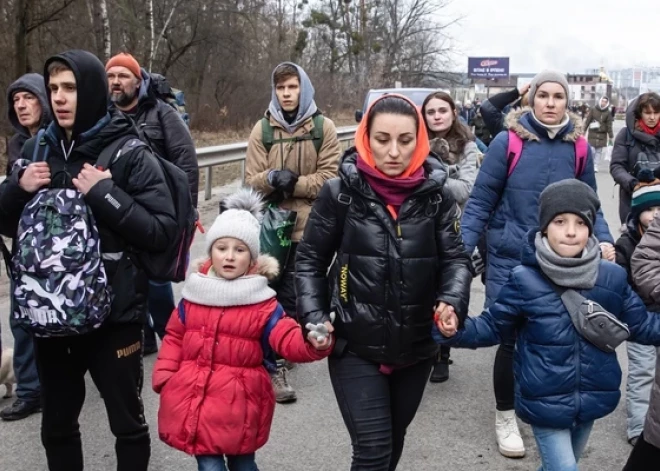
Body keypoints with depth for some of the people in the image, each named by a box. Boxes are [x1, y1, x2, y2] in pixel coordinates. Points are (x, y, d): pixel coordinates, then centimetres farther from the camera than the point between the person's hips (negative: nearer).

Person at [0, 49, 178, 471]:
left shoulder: (130, 153, -9)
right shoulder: (38, 149, 5)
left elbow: (162, 232, -15)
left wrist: (103, 194, -22)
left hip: (113, 311, -4)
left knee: (127, 423, 12)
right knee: (56, 425, 18)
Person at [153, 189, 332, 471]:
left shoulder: (262, 302, -6)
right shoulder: (193, 295, 4)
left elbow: (288, 339, -15)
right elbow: (175, 336, 13)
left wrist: (312, 343, -37)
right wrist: (164, 376, 1)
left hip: (238, 402, -2)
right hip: (193, 398, 2)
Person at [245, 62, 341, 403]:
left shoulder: (324, 127, 1)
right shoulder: (262, 129, 6)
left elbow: (330, 178, -5)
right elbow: (252, 180, 1)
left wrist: (292, 183, -11)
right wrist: (272, 178, -19)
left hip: (308, 226, -1)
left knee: (290, 296, 2)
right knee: (276, 294, 5)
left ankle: (278, 358, 19)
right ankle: (278, 363, 12)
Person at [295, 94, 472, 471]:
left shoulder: (436, 195, -4)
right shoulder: (341, 193, -8)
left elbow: (455, 257, -1)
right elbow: (310, 261, 0)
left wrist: (452, 301, -21)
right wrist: (314, 318, -12)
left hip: (416, 347, 3)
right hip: (356, 346, -3)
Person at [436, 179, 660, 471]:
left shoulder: (612, 278, -6)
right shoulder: (524, 280, -15)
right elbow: (493, 326, -6)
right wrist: (456, 331, -22)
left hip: (592, 399, 5)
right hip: (545, 402, -4)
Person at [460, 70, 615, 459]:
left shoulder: (578, 148, 1)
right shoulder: (507, 142, -9)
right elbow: (480, 202, -6)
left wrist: (604, 240, -6)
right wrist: (462, 249, -14)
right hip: (510, 260, -3)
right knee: (510, 338, 2)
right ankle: (505, 416, 24)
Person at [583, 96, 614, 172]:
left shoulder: (608, 113, 1)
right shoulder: (593, 110, 1)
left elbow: (609, 126, 2)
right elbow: (587, 121, 3)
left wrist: (610, 137, 1)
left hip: (602, 135, 1)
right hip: (592, 134, -1)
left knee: (599, 151, -1)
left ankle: (595, 166, 7)